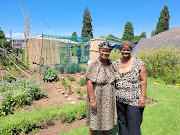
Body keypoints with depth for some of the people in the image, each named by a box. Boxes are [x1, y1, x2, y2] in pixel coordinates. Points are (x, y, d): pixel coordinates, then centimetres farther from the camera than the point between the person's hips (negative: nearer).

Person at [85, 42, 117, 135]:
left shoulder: (111, 64, 3)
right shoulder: (94, 65, -15)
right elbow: (89, 83, -19)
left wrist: (114, 95, 11)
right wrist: (92, 100, -21)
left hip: (109, 98, 6)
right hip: (97, 97, -5)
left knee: (106, 118, 21)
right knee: (95, 121, 8)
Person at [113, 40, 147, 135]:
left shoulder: (138, 63, -7)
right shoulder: (116, 63, 5)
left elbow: (143, 80, -8)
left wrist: (142, 97, -13)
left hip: (134, 100, -4)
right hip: (119, 100, 4)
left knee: (133, 126, 2)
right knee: (122, 123, 17)